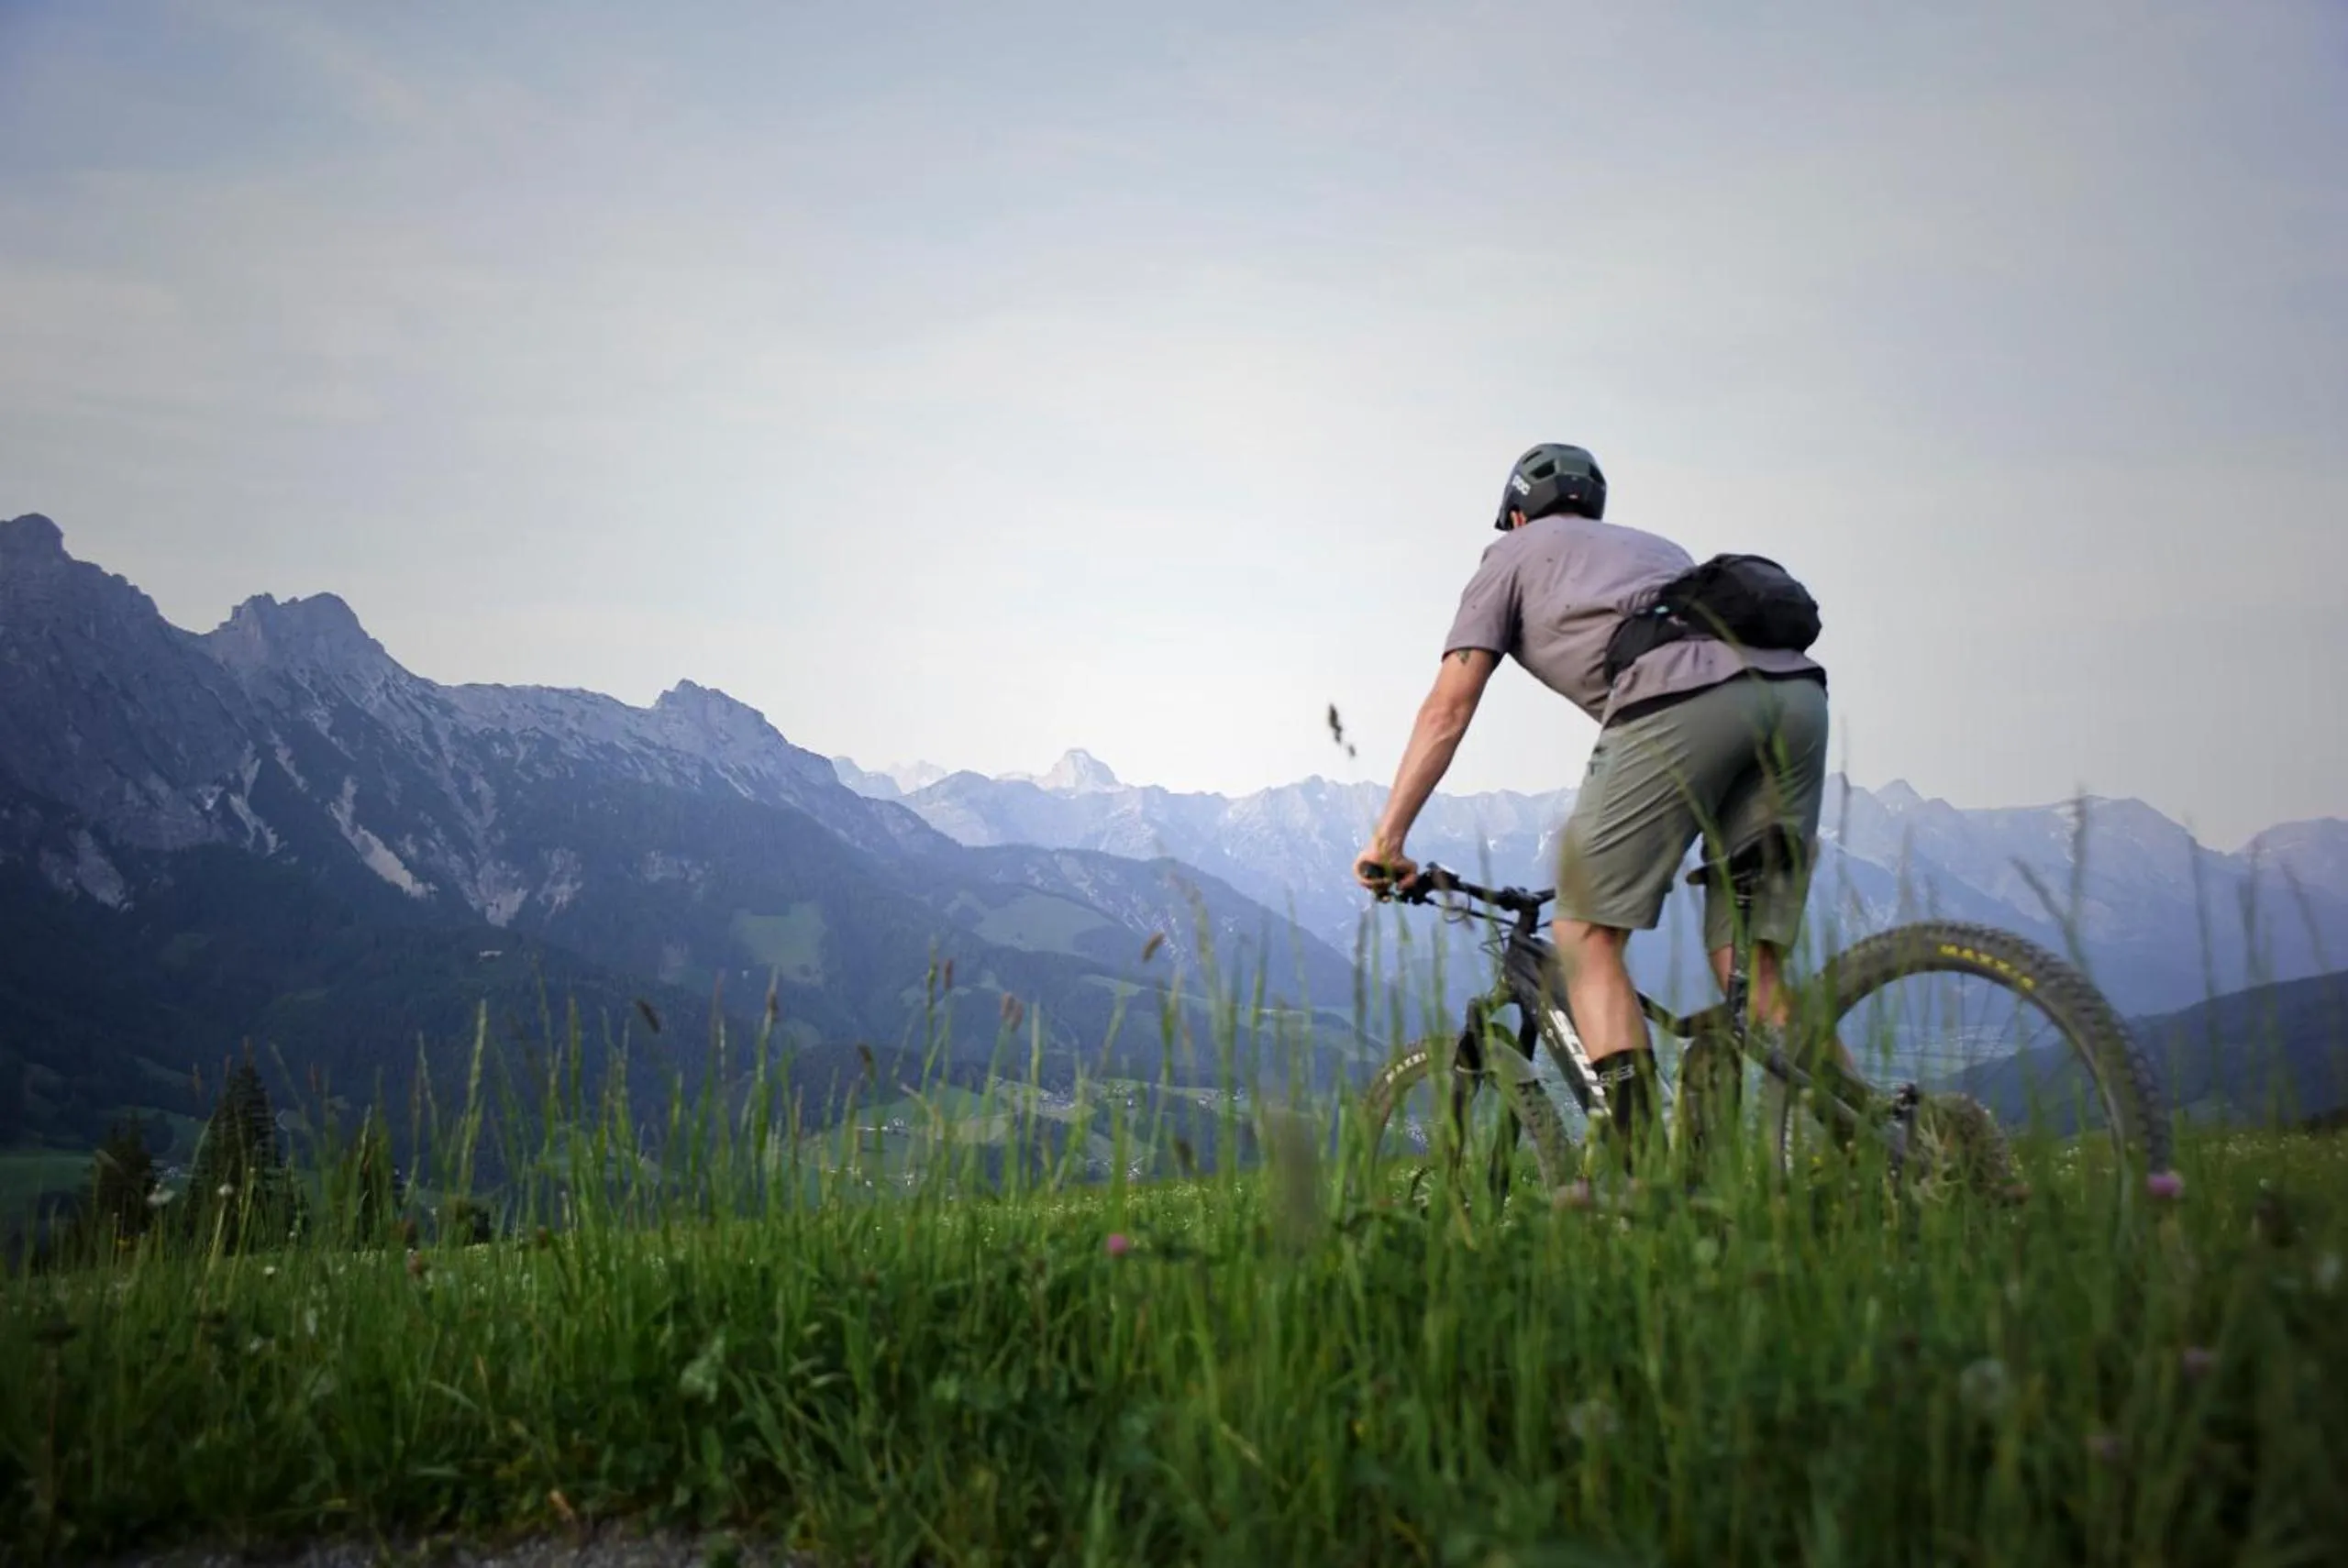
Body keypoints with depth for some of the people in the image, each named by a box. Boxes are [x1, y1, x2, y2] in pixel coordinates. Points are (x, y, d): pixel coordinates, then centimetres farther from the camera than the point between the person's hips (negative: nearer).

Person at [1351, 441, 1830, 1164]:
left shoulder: (1513, 554, 25)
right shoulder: (1653, 544, 41)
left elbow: (1448, 709, 16)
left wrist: (1388, 838, 18)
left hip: (1679, 700, -6)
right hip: (1798, 690, 6)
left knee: (1587, 936, 2)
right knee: (1753, 965, 10)